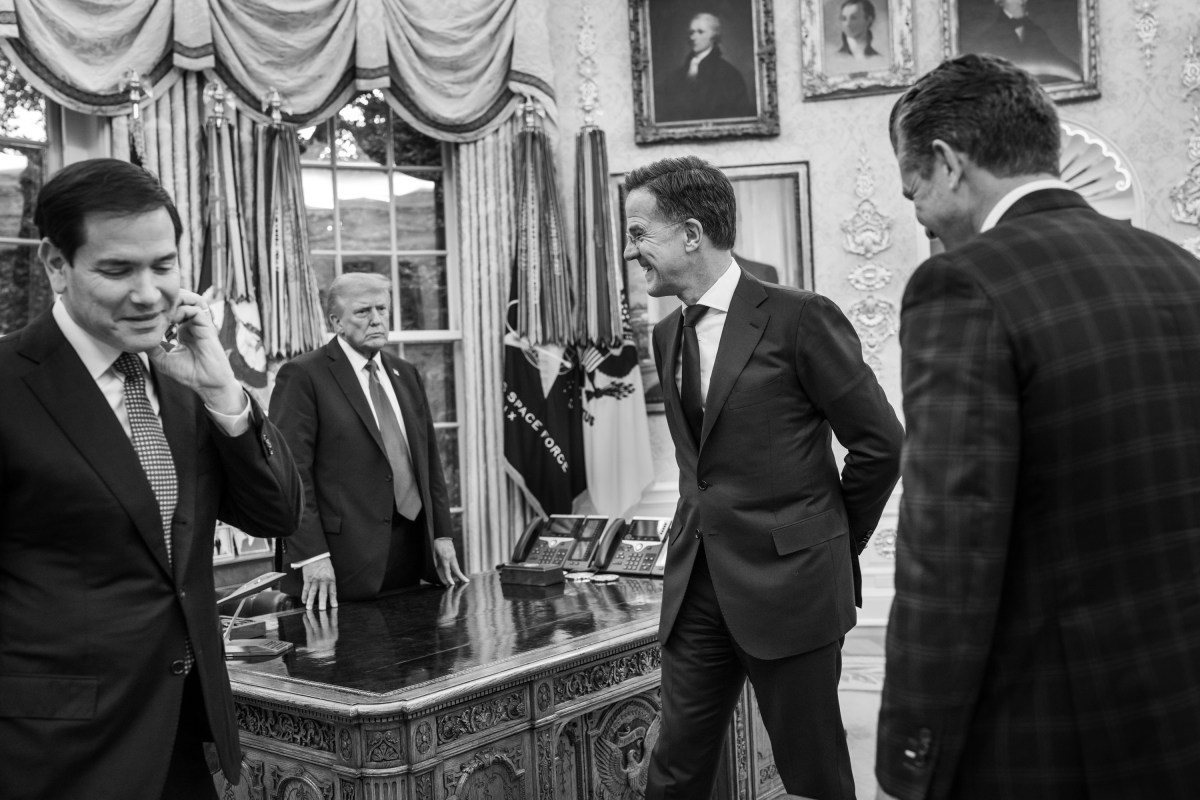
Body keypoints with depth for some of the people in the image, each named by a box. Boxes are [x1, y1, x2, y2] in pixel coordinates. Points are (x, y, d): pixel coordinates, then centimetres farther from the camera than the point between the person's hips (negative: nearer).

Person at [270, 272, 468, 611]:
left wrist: (443, 534, 10)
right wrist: (310, 555, -17)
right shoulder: (303, 376, -6)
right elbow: (291, 471, -11)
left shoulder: (406, 374, 15)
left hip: (411, 556, 6)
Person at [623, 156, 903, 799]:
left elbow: (881, 443, -8)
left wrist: (832, 545, 2)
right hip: (694, 585, 6)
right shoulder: (667, 334, 10)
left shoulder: (799, 318, -11)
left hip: (788, 583, -6)